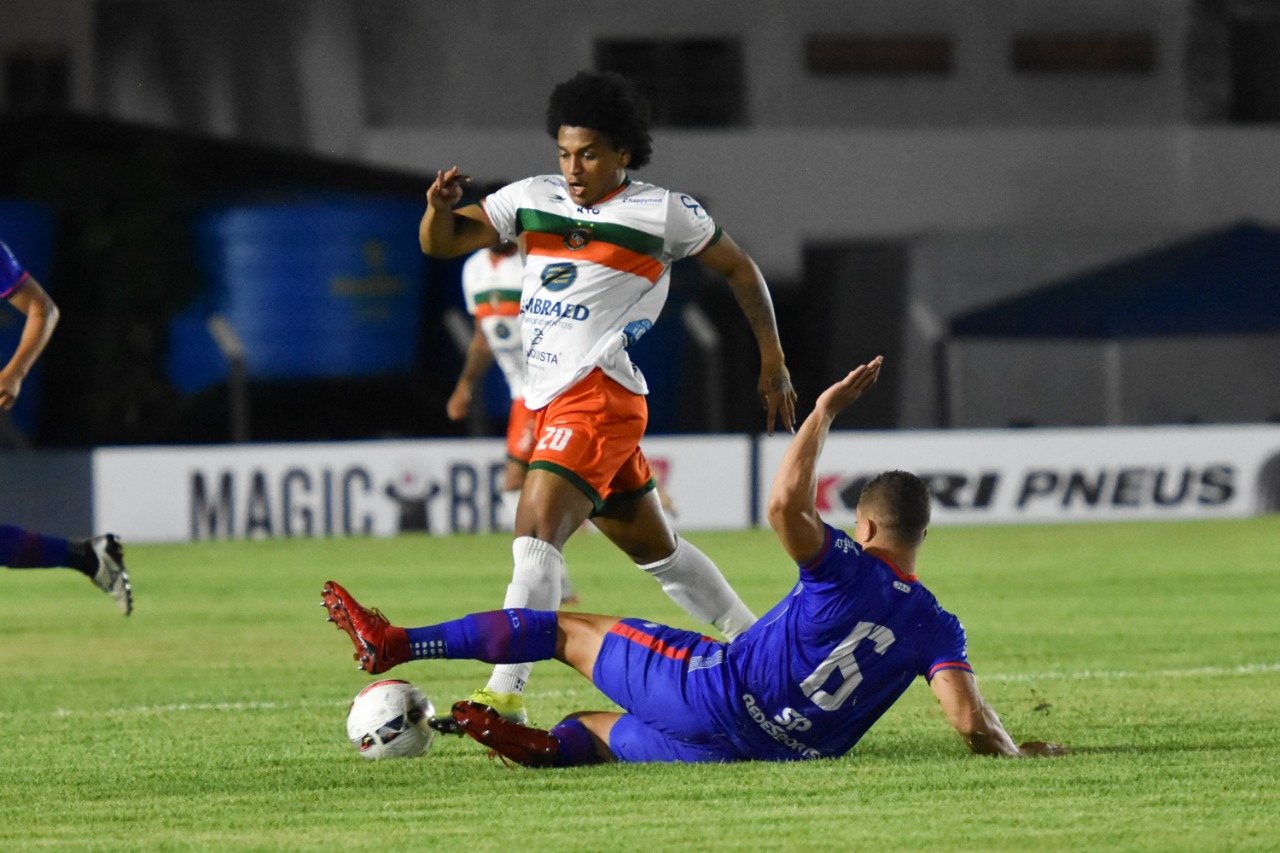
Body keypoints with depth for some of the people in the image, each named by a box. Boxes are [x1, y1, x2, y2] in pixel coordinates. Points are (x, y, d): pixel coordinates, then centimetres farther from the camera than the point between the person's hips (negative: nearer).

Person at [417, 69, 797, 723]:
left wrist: (773, 365, 12)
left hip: (599, 395, -7)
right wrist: (440, 208, -17)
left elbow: (739, 269, 12)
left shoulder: (661, 212, 0)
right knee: (652, 546, 18)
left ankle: (505, 695, -29)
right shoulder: (532, 199, 12)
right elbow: (441, 242, 6)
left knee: (536, 529, -22)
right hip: (550, 400, 7)